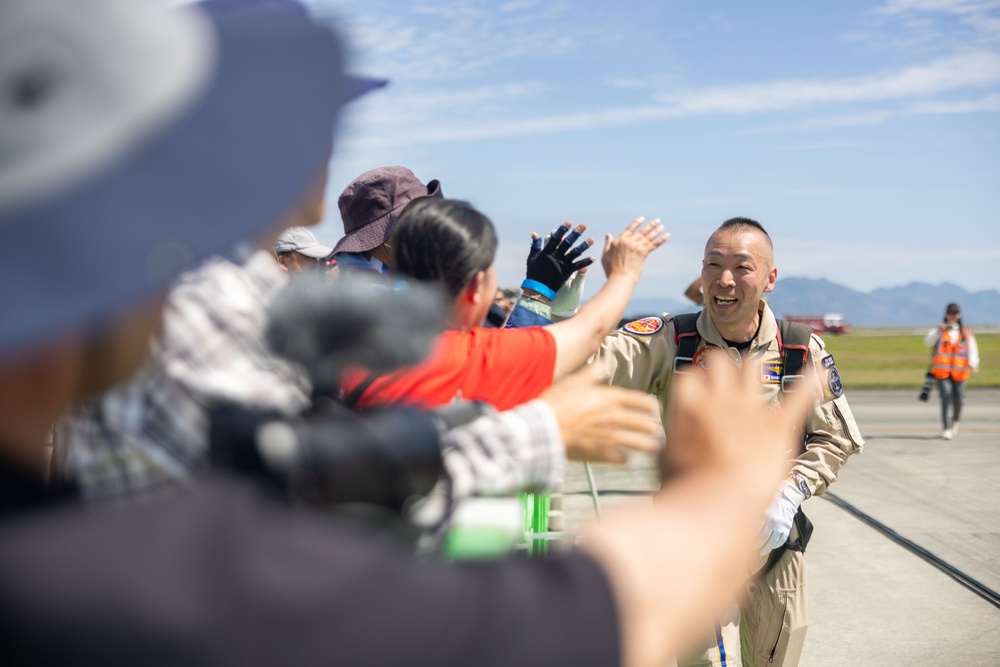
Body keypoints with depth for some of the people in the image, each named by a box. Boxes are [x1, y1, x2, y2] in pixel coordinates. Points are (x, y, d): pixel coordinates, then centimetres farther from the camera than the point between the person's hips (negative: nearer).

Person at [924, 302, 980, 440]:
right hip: (942, 370, -2)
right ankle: (946, 429, -10)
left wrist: (973, 363, -15)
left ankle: (954, 421, 31)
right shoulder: (939, 329, 9)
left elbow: (972, 348, 3)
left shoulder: (966, 332, 11)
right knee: (946, 398, -13)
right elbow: (928, 342, -5)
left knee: (959, 399, 2)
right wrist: (938, 331, -20)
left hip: (959, 371, 2)